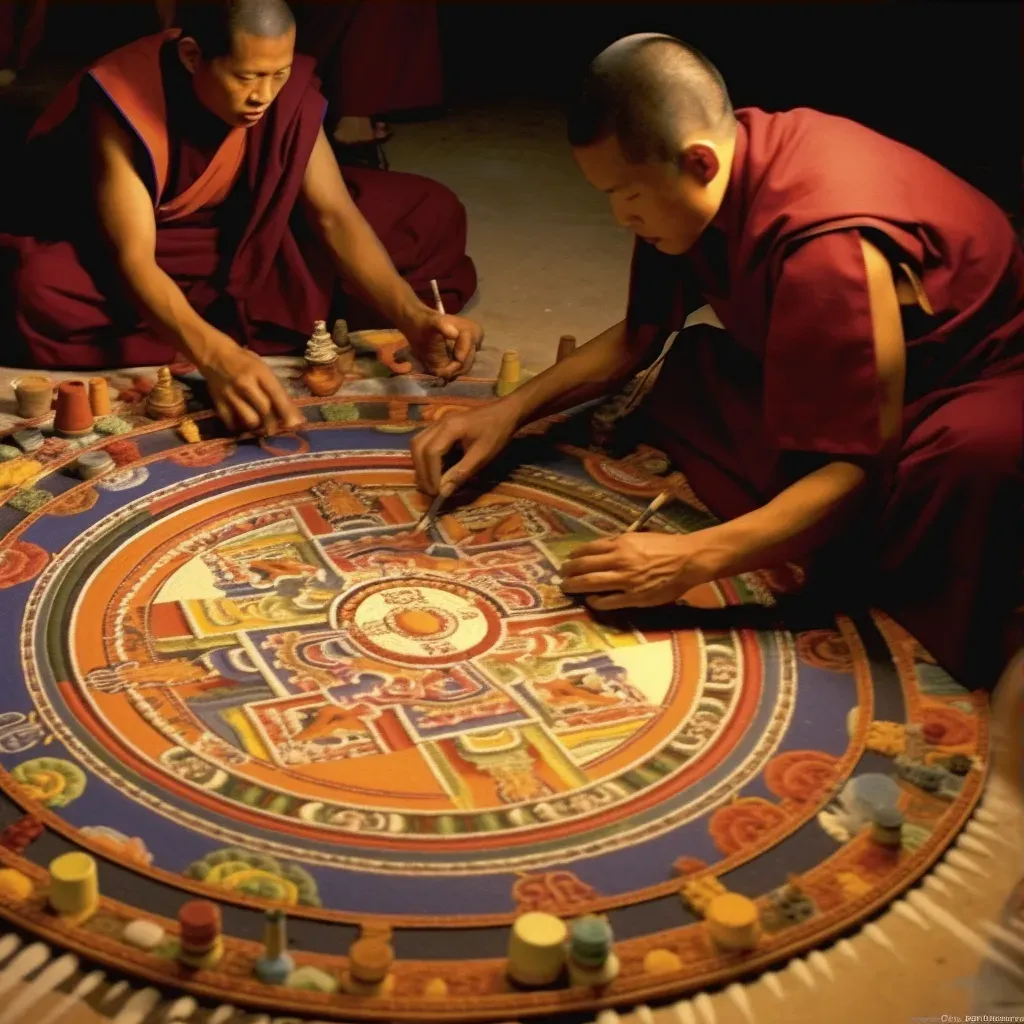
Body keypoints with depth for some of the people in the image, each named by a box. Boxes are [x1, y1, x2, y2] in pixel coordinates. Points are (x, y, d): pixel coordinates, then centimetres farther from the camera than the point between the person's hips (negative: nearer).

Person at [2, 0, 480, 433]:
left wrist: (413, 318, -37)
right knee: (42, 293, -40)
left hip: (248, 247, 4)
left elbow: (335, 216, -21)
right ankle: (261, 327, -22)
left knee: (431, 213, -10)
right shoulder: (125, 101, -32)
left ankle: (240, 319, -15)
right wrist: (217, 357, -54)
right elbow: (134, 262, -37)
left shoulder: (289, 88, -20)